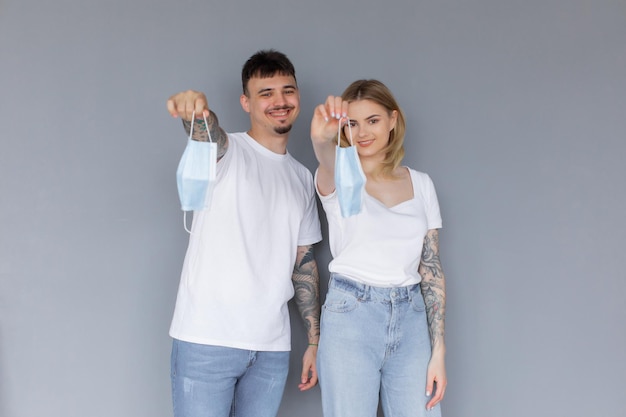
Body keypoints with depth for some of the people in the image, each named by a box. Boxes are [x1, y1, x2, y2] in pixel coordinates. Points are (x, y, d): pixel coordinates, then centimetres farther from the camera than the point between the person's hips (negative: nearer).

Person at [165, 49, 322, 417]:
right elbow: (209, 134, -25)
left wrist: (315, 341, 14)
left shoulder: (303, 178, 15)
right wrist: (195, 110, -49)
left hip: (273, 349, 5)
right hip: (207, 341, -5)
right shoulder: (228, 151, 0)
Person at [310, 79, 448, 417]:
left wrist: (438, 352, 1)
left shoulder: (421, 184, 8)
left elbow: (432, 269, 7)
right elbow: (329, 165, -28)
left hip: (410, 318, 3)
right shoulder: (339, 179, -1)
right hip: (350, 316, -3)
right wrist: (321, 139, -52)